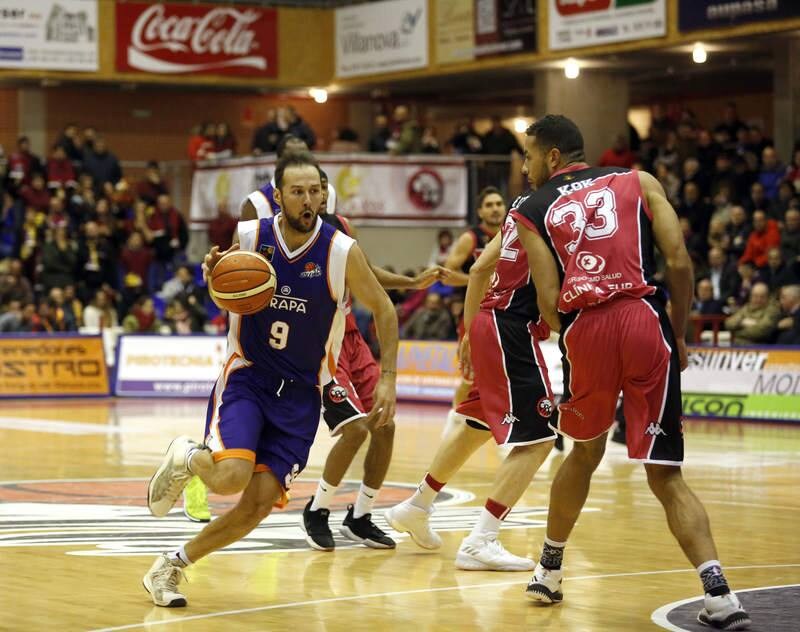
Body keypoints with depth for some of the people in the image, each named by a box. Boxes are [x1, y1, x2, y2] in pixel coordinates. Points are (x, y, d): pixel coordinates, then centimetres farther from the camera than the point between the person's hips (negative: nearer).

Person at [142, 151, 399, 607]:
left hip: (299, 394, 1)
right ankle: (186, 457, 11)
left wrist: (388, 377, -4)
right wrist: (214, 274, -10)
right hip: (246, 377, -1)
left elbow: (384, 310, 4)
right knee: (231, 476, -26)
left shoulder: (342, 252, -10)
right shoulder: (248, 237, -6)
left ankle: (172, 566, 13)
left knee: (259, 504, -8)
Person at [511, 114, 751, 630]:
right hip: (644, 318, 0)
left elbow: (550, 304, 3)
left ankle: (549, 572, 36)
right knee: (665, 474, 3)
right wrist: (680, 335, 15)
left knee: (585, 452, 26)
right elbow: (679, 262, 4)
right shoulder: (638, 182, 17)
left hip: (584, 328, 0)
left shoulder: (531, 212, 15)